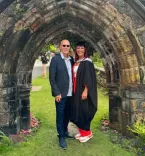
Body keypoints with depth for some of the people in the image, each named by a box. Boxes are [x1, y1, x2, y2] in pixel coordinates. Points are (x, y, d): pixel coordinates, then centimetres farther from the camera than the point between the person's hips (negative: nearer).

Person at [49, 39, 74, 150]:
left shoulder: (71, 59, 8)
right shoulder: (55, 59, -9)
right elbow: (52, 78, -12)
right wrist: (57, 93, -15)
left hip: (70, 93, 6)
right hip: (61, 93, -6)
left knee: (68, 114, 17)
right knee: (60, 115, 4)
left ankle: (65, 132, 36)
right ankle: (61, 137, 17)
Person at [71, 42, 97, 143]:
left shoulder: (87, 62, -11)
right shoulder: (76, 62, 12)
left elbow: (89, 77, -17)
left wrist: (85, 91, -23)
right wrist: (74, 89, 12)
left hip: (83, 90, -8)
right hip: (76, 90, 8)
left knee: (83, 111, -2)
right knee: (77, 111, 12)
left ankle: (87, 133, 14)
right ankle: (82, 132, 25)